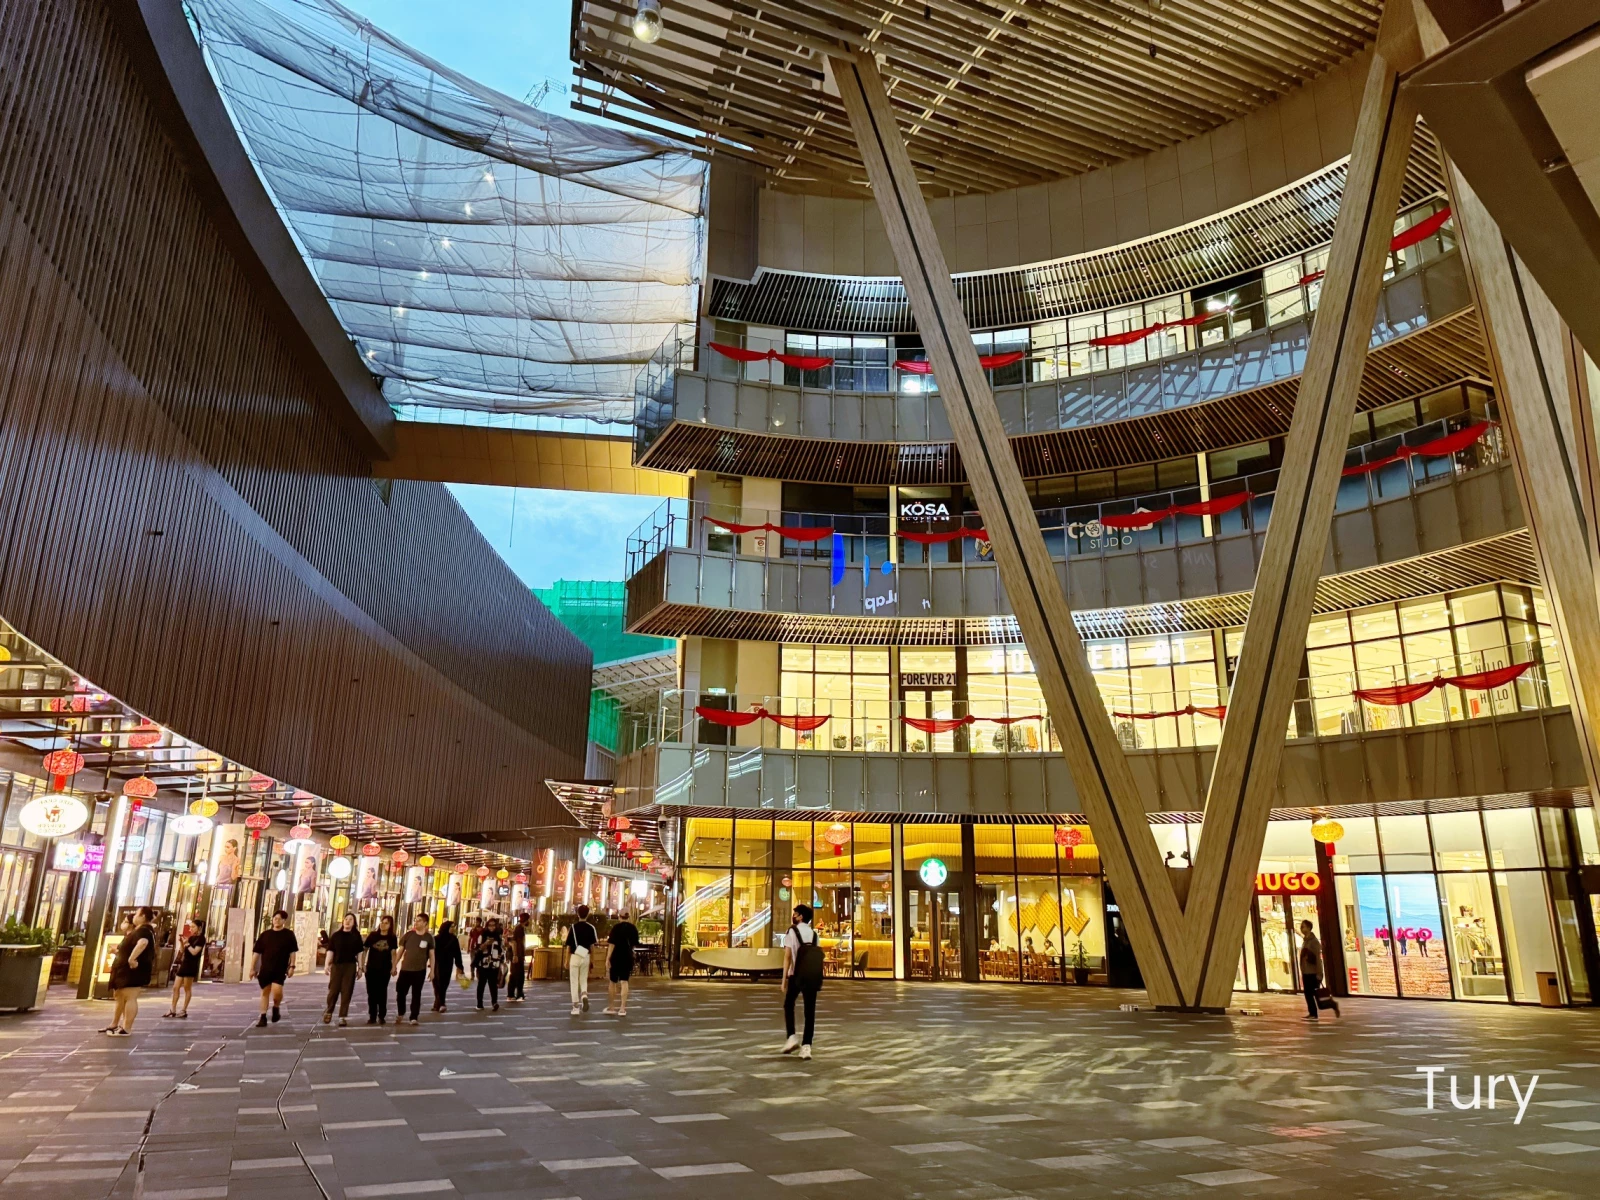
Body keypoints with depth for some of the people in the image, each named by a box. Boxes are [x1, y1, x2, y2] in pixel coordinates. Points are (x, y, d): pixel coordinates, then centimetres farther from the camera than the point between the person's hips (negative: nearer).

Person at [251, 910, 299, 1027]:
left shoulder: (288, 934, 3)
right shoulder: (265, 934, 7)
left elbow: (292, 952, 2)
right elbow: (257, 952, 9)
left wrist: (292, 966, -6)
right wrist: (253, 968, 6)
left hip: (280, 969, -3)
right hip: (265, 968, 3)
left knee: (277, 991, -18)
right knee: (265, 992, 6)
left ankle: (276, 1008, 11)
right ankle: (263, 1018, 16)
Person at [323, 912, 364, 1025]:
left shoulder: (356, 936, 5)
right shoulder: (336, 935, 5)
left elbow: (359, 953, 6)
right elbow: (330, 951, 4)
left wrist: (360, 967, 2)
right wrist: (327, 965, -5)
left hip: (350, 966, 0)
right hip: (336, 965, 0)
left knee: (346, 992, 0)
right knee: (333, 990, 2)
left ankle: (343, 1016, 7)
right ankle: (328, 1012, 25)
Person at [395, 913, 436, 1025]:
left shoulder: (429, 937, -3)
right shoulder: (408, 934, -2)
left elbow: (431, 955, 1)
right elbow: (401, 951, 5)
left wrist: (432, 970, -2)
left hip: (420, 970, -1)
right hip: (405, 969, 1)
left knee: (416, 994, 6)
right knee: (400, 992, 7)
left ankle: (414, 1017, 14)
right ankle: (400, 1013, 30)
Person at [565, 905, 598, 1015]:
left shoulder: (573, 927, -7)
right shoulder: (591, 927, -2)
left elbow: (569, 945, -4)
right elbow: (592, 945, -1)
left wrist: (567, 960, 4)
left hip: (575, 956, -2)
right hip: (585, 957, 2)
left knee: (574, 981, 6)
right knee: (583, 980, 18)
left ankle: (575, 1007, 4)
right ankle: (584, 995, -11)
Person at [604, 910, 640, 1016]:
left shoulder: (616, 927, -10)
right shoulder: (633, 928, 3)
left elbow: (612, 944, -15)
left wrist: (607, 959, -15)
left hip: (616, 957, -3)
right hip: (628, 958, 3)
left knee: (612, 982, 12)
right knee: (624, 982, 3)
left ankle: (611, 1007, 21)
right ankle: (622, 1008, -6)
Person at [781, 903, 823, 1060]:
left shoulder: (792, 931, -1)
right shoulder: (814, 934, 12)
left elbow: (787, 956, -8)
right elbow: (818, 957, 9)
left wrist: (784, 979, -6)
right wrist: (816, 979, 14)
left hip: (796, 975, -3)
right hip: (812, 976, 3)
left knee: (788, 1005, 16)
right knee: (810, 1011, 6)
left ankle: (792, 1036, 1)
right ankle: (806, 1046, 1)